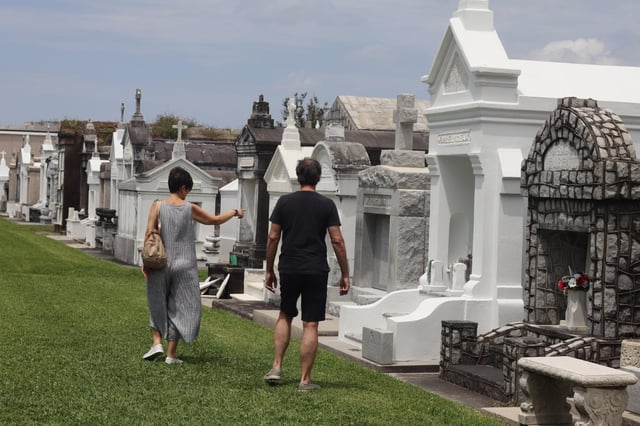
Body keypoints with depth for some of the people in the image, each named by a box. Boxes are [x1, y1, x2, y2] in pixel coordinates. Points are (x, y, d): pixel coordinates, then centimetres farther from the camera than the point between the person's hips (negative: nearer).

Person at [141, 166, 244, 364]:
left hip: (160, 265, 1)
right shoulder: (190, 209, -2)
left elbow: (149, 233, -9)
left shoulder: (158, 206, -3)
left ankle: (157, 342, 6)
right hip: (184, 266, -1)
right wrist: (234, 212, 28)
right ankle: (171, 353, 7)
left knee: (157, 305, 19)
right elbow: (215, 220, 11)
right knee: (178, 308, 7)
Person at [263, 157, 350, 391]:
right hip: (316, 271, -2)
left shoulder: (284, 202, 2)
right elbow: (337, 241, -4)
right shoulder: (326, 205, -2)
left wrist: (269, 270, 11)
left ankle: (276, 367, 11)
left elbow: (272, 238, 2)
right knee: (310, 324, 2)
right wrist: (345, 274, 2)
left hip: (289, 269, 2)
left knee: (285, 316, 21)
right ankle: (305, 379, 3)